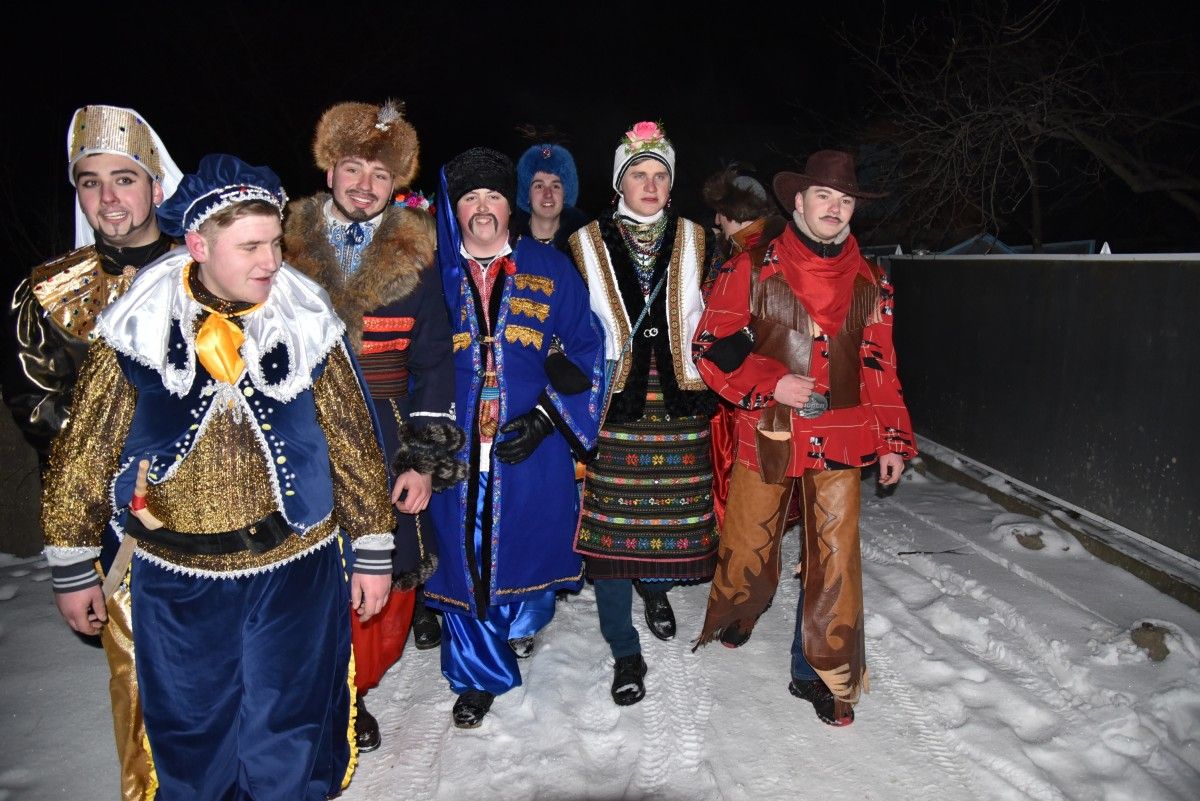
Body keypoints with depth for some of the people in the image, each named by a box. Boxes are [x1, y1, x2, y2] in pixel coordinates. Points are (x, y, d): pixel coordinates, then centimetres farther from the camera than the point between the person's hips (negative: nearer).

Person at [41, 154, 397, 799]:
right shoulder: (136, 332, -7)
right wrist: (71, 569, 6)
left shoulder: (307, 327, -6)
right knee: (189, 735, 19)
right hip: (174, 579, 1)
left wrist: (372, 553, 1)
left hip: (295, 571, 0)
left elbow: (355, 446, -2)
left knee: (288, 745, 13)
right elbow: (84, 453, 2)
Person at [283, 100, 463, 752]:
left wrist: (425, 458, -2)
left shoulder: (415, 254, 4)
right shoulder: (286, 245, 2)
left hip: (386, 439, 1)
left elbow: (432, 361, 3)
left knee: (391, 570, 5)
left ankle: (363, 680, 33)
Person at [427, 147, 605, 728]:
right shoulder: (431, 273, 4)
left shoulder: (550, 270, 3)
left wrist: (546, 417, -9)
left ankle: (522, 621, 48)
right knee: (464, 556, 7)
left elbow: (584, 352, 1)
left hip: (532, 447, 0)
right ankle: (478, 674, 29)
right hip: (455, 449, 1)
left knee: (527, 542, 13)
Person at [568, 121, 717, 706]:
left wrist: (706, 383, 10)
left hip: (679, 403, 2)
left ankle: (656, 586, 44)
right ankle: (625, 651, 12)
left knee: (671, 510, 9)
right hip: (613, 403, -2)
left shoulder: (694, 241, 9)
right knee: (612, 522, -2)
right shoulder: (588, 244, 4)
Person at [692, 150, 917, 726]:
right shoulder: (754, 271, -2)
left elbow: (879, 365, 12)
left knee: (835, 558, 3)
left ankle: (824, 673, 21)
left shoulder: (869, 282, 8)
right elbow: (711, 347, -4)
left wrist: (893, 439, 8)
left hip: (840, 440, 2)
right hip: (766, 436, -2)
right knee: (748, 548, 11)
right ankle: (734, 618, 43)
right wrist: (770, 384, -15)